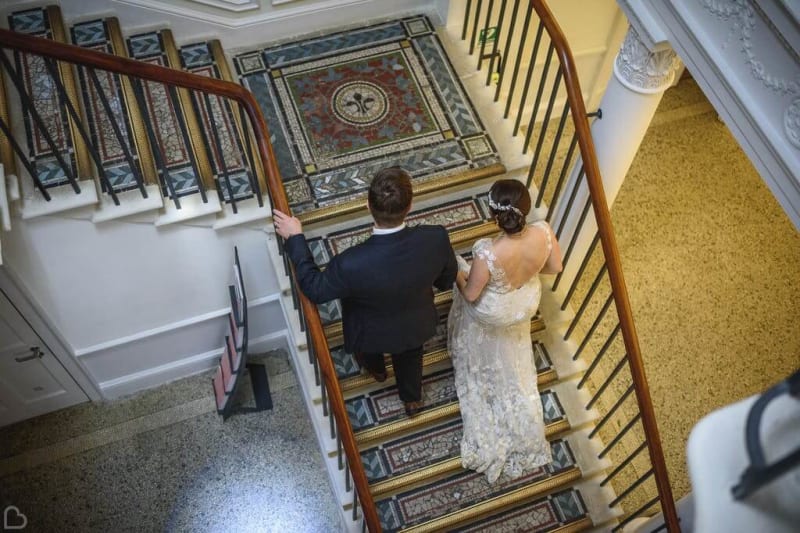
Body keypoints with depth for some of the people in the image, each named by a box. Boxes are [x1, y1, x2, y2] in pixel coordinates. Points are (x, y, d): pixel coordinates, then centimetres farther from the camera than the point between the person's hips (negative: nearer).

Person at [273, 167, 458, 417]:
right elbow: (447, 281, -13)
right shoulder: (436, 238, -35)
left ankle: (375, 368, 70)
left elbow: (315, 289, -23)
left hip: (373, 334, -2)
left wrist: (295, 239, -17)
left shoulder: (351, 264, -45)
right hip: (417, 326, 3)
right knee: (409, 358, 37)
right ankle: (412, 400, 66)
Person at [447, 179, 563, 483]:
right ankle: (524, 436, 57)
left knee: (483, 361, 34)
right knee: (512, 363, 36)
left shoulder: (488, 255, -46)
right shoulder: (543, 233, -33)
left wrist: (456, 275, -3)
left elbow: (471, 295, -25)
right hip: (525, 305, 4)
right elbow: (555, 267, -11)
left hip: (489, 315, -4)